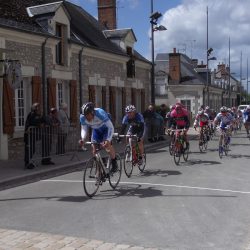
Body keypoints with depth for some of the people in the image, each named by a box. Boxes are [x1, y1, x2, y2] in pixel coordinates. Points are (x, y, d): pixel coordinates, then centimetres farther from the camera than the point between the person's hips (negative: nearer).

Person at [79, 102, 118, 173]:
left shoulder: (100, 113, -40)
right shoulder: (82, 117, -27)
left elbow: (111, 127, -38)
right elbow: (84, 129, -14)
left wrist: (108, 140, -50)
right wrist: (83, 139, -35)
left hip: (105, 128, -4)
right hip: (96, 129, 5)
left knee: (107, 144, -23)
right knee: (94, 145, -8)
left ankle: (114, 163, -3)